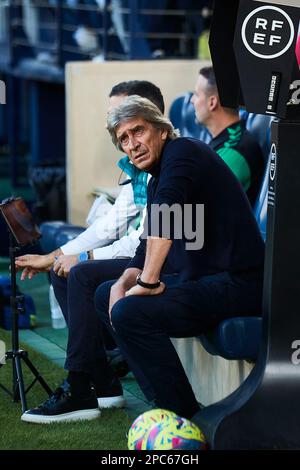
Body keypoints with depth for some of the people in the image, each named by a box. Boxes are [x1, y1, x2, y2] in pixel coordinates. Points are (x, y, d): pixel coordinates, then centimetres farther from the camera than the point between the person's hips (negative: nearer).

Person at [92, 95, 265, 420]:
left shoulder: (183, 151, -11)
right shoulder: (155, 182, 18)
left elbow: (166, 213, -28)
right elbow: (148, 248, 23)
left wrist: (148, 282, -27)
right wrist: (123, 282, 3)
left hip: (235, 283, -11)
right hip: (199, 279, 11)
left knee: (130, 313, -26)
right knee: (105, 295, 17)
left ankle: (186, 417, -18)